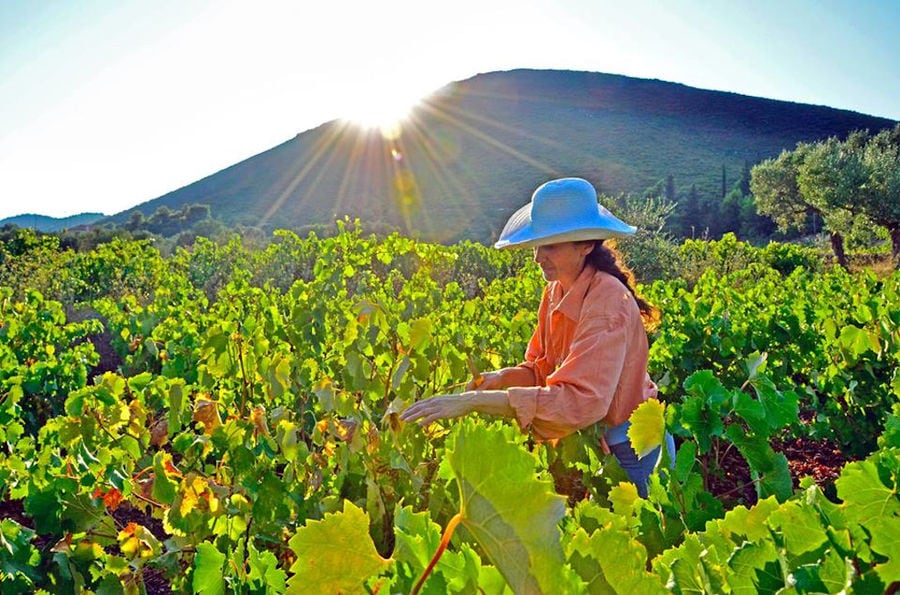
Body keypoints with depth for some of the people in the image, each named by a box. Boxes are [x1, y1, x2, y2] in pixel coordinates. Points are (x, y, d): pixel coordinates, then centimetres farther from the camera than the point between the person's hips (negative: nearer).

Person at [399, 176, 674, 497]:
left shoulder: (607, 300, -28)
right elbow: (542, 369, 4)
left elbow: (583, 400, -38)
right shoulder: (556, 292, -4)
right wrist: (501, 378, -18)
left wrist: (473, 401, -40)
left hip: (629, 448, -7)